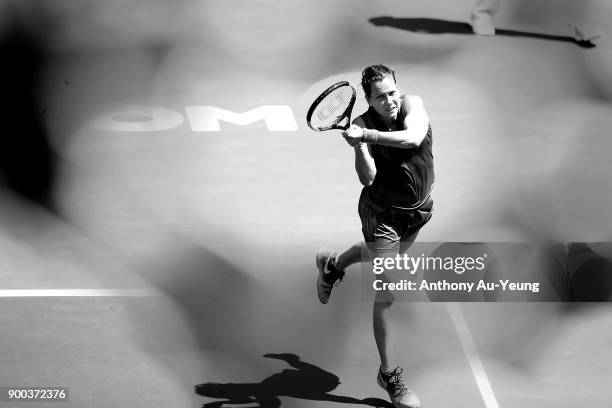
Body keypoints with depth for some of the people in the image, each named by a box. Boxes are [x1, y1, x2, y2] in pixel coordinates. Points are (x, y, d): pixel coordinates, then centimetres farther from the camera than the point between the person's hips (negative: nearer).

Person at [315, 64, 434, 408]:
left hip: (419, 209, 4)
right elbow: (368, 178, -24)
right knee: (387, 295, -5)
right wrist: (359, 146, -40)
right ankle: (389, 374, 9)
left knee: (382, 254, 32)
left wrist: (368, 135, -39)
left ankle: (333, 263, 64)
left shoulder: (413, 104, -14)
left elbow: (413, 138, -35)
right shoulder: (363, 123, -18)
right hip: (382, 214, -4)